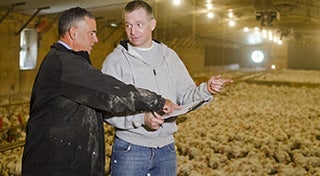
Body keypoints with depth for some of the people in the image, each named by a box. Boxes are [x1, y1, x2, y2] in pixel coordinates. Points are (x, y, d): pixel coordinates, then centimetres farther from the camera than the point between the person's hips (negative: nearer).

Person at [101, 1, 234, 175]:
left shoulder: (169, 56, 9)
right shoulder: (115, 60, -6)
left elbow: (185, 95, 10)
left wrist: (206, 89, -9)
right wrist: (141, 118, -26)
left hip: (166, 148, 4)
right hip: (129, 149, -4)